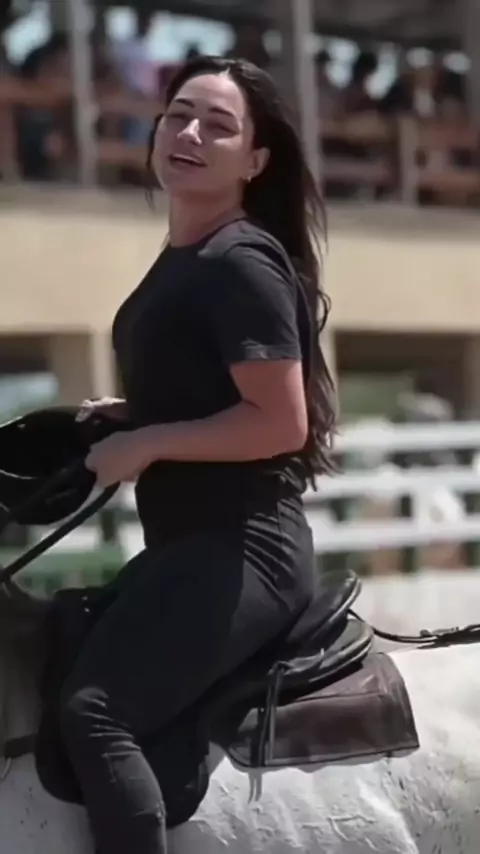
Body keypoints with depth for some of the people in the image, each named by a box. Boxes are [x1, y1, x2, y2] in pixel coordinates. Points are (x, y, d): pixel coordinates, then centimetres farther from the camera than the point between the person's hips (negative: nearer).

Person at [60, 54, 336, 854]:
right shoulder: (180, 259, 14)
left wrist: (146, 444, -17)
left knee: (95, 712, -25)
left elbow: (281, 422, -21)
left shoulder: (240, 264, -16)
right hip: (191, 544, 11)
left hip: (240, 548, -11)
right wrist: (123, 414, 13)